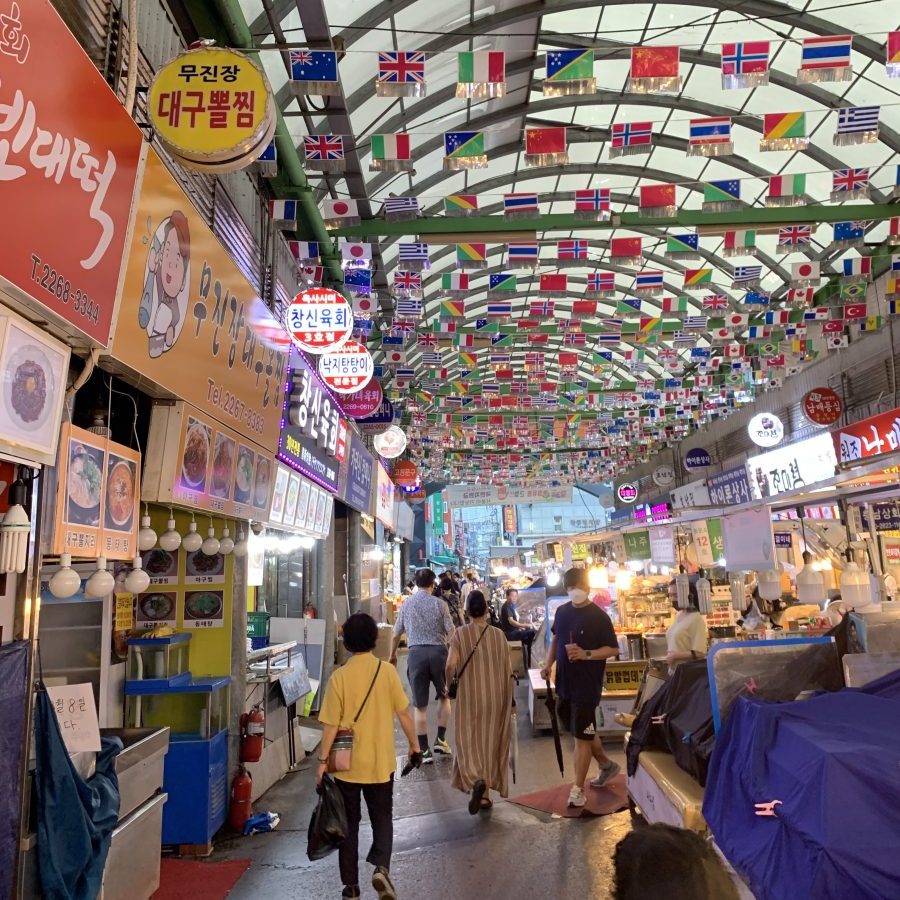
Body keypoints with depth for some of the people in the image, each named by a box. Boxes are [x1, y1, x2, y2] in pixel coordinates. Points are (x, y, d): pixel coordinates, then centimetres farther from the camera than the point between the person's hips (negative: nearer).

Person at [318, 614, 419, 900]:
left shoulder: (340, 676, -11)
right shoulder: (387, 671, -9)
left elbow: (331, 724, -10)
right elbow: (403, 713, -4)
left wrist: (323, 760, 0)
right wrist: (414, 744, 10)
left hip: (347, 764, 0)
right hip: (381, 763, 1)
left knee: (349, 823, 15)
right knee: (382, 818, 17)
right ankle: (381, 868, -2)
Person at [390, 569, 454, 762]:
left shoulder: (406, 604, 7)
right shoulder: (439, 603, 0)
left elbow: (396, 634, 11)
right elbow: (451, 632, -4)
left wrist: (392, 656, 25)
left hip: (416, 653, 1)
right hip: (438, 651, -1)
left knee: (420, 705, 8)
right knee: (444, 696, 21)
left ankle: (424, 750, 11)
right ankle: (441, 739, 16)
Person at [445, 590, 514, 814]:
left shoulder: (460, 633, -9)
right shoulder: (498, 634, -3)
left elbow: (451, 665, -18)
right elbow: (508, 670, 0)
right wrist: (510, 700, 11)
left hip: (470, 696, -2)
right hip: (496, 696, 2)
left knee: (470, 740, 9)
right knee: (491, 740, 14)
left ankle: (477, 781, -17)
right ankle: (485, 794, 22)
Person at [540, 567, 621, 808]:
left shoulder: (598, 616, -15)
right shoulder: (562, 611, 4)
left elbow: (613, 649, -13)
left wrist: (586, 654, -26)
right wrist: (548, 664, 5)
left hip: (587, 684, -7)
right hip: (564, 682, 7)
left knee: (582, 735, 1)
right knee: (580, 730, 21)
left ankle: (578, 788, 13)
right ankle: (606, 765, 43)